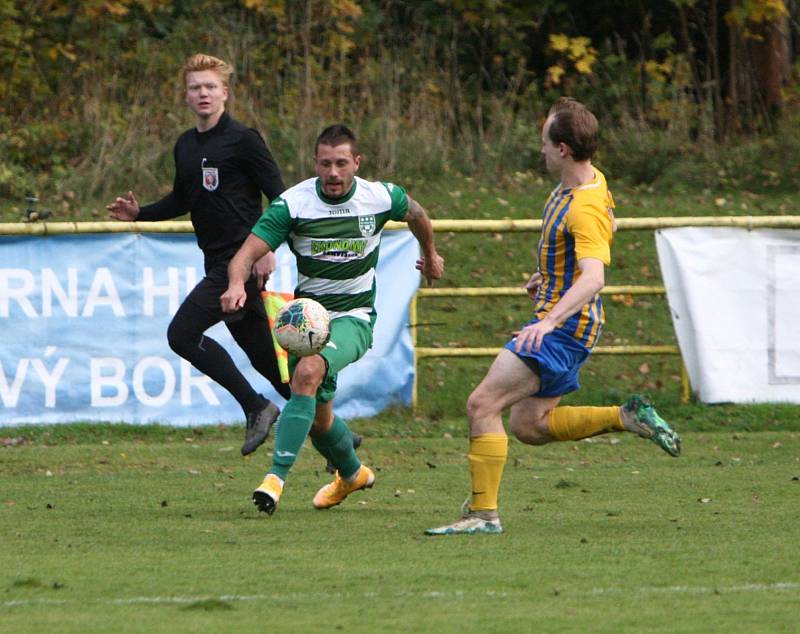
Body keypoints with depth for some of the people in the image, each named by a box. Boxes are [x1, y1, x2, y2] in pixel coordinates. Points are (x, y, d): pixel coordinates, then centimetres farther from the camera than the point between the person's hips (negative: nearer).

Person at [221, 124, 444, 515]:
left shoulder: (381, 198, -10)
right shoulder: (292, 203, -14)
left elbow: (416, 214, 15)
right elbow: (247, 252, -21)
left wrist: (430, 255, 32)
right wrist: (237, 284, -43)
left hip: (354, 317, -3)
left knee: (308, 373, -31)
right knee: (317, 415, 12)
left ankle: (277, 476, -33)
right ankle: (352, 473, 44)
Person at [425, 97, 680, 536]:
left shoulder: (586, 208, -24)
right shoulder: (584, 180, 7)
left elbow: (593, 278, -38)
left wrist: (550, 320, -50)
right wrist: (547, 275, 30)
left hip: (563, 327, -10)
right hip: (558, 325, 10)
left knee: (482, 405, -14)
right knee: (528, 426, 15)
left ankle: (483, 513, -12)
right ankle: (627, 418, 16)